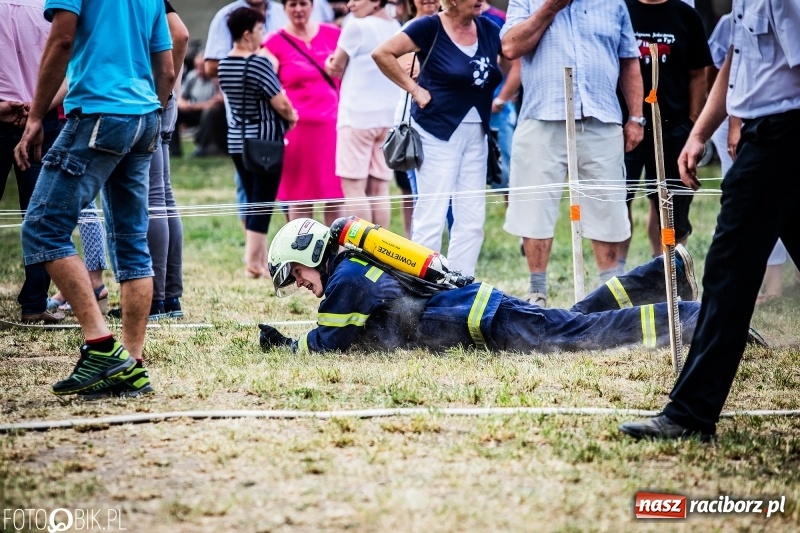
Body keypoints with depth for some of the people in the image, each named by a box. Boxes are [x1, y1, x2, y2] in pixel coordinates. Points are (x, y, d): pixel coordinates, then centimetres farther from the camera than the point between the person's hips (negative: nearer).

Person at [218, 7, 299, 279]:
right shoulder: (259, 63, -16)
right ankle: (254, 263, -3)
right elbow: (281, 104, -17)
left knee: (251, 200, 14)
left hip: (237, 139, 7)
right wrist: (291, 117, 6)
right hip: (265, 139, -7)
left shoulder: (224, 65, 6)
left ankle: (259, 259, 19)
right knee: (263, 202, -2)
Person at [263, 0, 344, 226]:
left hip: (332, 125, 3)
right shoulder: (274, 43, 0)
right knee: (300, 198, 2)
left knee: (335, 195, 3)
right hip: (296, 127, -3)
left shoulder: (333, 35, 9)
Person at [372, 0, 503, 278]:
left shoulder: (488, 29, 6)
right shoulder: (430, 28, -9)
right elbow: (382, 53, -11)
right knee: (431, 216, -6)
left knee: (472, 219, 6)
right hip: (438, 132, -6)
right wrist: (414, 88, -10)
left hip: (476, 133, 6)